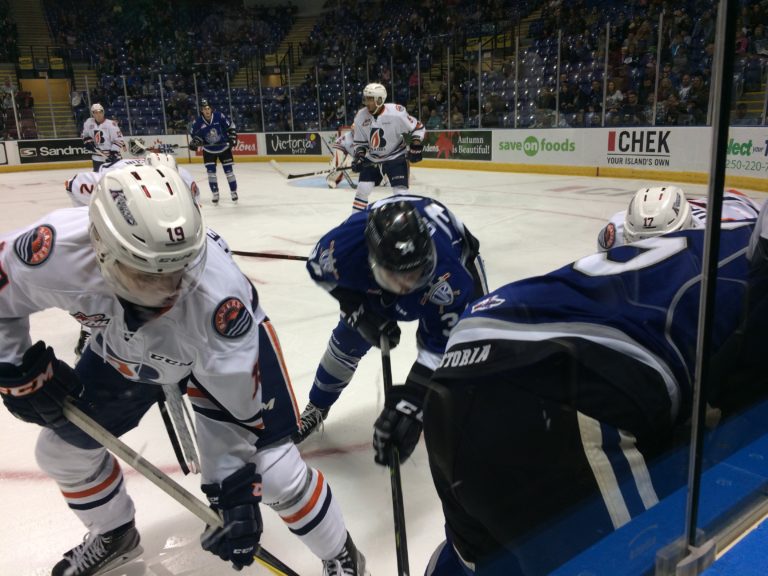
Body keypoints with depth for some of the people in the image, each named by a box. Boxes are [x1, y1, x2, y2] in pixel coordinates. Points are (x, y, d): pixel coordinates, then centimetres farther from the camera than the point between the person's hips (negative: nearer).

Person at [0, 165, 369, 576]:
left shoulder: (218, 293, -42)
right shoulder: (56, 250, -35)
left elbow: (235, 404, -32)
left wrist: (236, 493, -31)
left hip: (223, 340, -4)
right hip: (123, 348, 5)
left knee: (273, 471, -13)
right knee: (62, 447, 12)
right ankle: (113, 534, 43)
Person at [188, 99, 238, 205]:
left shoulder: (219, 116, -18)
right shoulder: (198, 122, -15)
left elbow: (230, 126, -5)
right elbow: (193, 134, -1)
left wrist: (232, 138, -12)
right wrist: (194, 142, -19)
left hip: (224, 148, -1)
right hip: (209, 150, 1)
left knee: (229, 170, 1)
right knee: (211, 172, -5)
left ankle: (234, 192, 17)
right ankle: (215, 194, 8)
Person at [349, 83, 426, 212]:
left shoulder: (396, 113, -22)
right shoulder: (360, 116, -8)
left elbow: (418, 128, -10)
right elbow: (359, 142, 6)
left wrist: (416, 145, -21)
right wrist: (359, 155, -9)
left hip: (396, 157, -4)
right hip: (372, 159, 4)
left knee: (401, 192, -12)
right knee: (362, 189, -2)